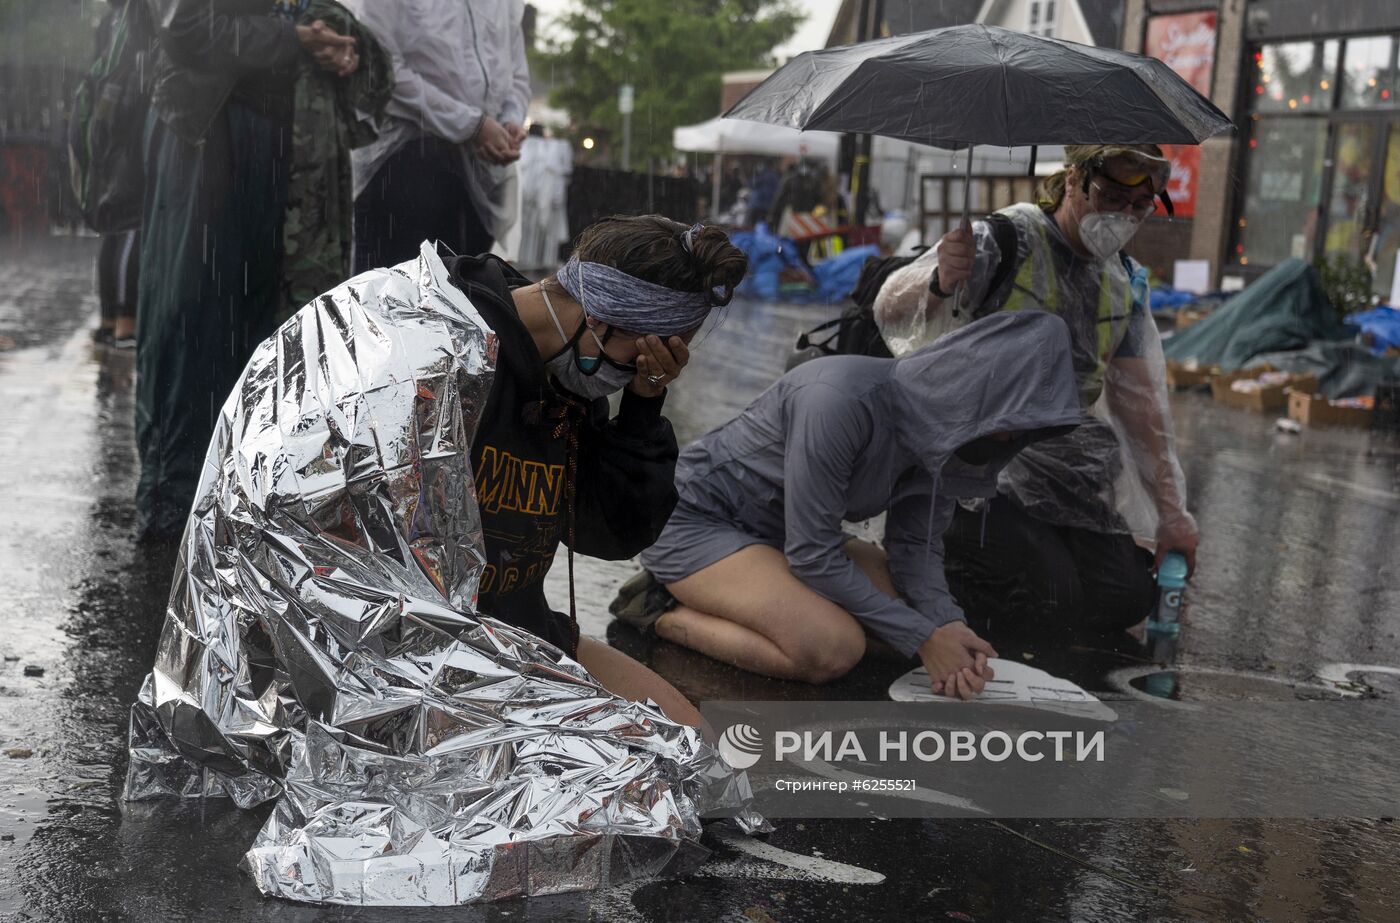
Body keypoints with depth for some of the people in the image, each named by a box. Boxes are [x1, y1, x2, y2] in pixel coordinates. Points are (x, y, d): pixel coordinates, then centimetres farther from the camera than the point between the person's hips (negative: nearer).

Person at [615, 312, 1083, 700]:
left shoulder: (945, 425, -6)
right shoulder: (843, 399, -33)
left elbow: (915, 543, 0)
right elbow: (812, 556, -28)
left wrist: (947, 623, -19)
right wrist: (921, 637, -23)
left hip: (774, 531, 9)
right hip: (696, 519, -9)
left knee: (917, 605, 4)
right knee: (834, 648, -27)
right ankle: (661, 613, -6)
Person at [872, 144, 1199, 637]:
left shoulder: (1125, 282, 9)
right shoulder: (1004, 241, -13)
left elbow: (1140, 399, 12)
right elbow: (890, 313, -23)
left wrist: (1171, 513, 9)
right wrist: (939, 282, -47)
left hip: (1066, 462, 7)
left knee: (1128, 600, -5)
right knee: (1049, 597, -19)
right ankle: (936, 547, 7)